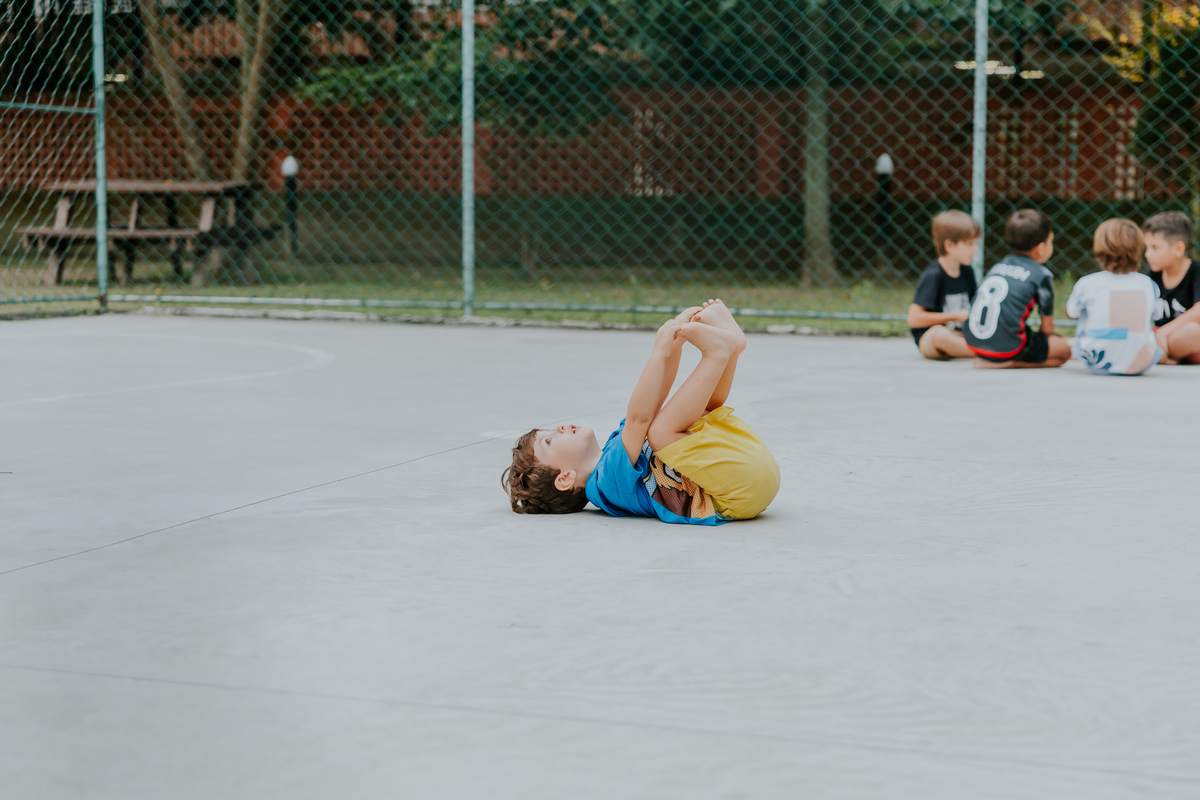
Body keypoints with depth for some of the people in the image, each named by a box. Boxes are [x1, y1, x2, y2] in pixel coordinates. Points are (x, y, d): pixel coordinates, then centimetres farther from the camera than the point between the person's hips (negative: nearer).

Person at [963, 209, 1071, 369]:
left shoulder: (997, 267, 19)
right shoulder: (1042, 275, 2)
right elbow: (1048, 327, 7)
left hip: (973, 342, 6)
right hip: (1007, 348, -6)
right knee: (1064, 350, 11)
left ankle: (986, 359, 7)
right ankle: (1008, 363, -6)